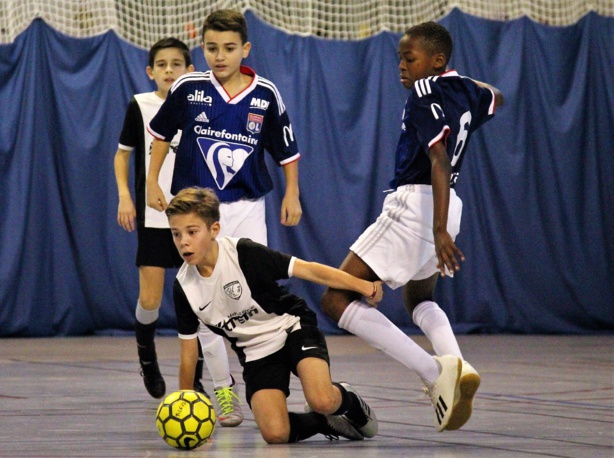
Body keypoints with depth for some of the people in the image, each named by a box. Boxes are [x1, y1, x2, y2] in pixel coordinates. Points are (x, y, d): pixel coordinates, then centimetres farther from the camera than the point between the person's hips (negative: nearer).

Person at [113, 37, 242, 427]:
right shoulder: (140, 106, -1)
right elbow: (123, 154, 7)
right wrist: (124, 196, -5)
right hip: (152, 216, -1)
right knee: (150, 299, -6)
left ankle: (196, 371, 10)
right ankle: (146, 348, 25)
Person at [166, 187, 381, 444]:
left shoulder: (243, 253, -20)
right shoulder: (184, 287, -9)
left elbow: (307, 270, -20)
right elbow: (188, 353, 1)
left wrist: (362, 286, -29)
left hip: (292, 328, -3)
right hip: (255, 352, 3)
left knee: (321, 401, -30)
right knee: (275, 434, -20)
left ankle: (348, 401, 8)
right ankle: (324, 422, 13)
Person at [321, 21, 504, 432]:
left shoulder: (426, 93, -13)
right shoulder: (464, 90, 13)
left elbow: (439, 161, -25)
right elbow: (495, 99, 39)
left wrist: (439, 230, -32)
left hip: (414, 203, -10)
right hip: (446, 207, 10)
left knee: (337, 301, -10)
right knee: (418, 297, 34)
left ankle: (435, 371, -22)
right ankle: (458, 367, 5)